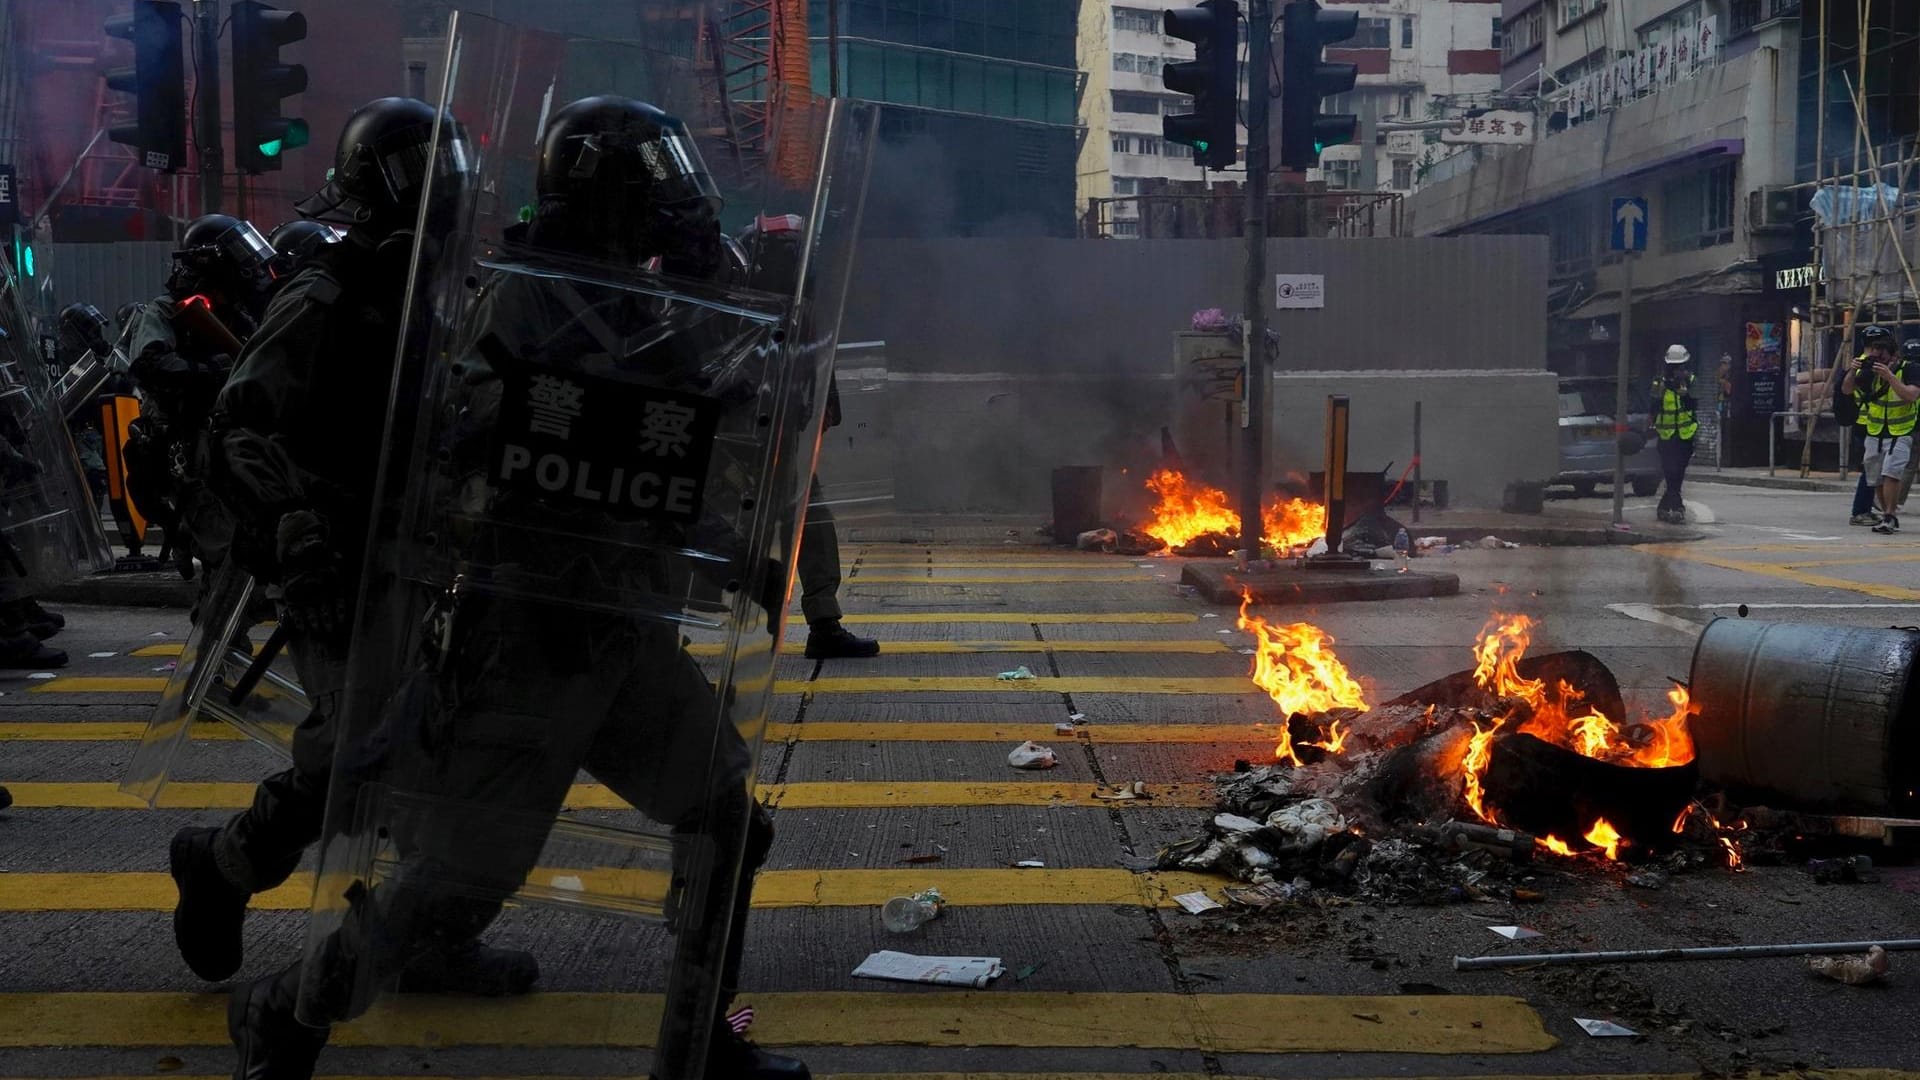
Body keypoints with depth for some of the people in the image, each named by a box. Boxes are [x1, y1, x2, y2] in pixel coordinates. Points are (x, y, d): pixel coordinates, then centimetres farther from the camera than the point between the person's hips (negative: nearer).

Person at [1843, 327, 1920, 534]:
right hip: (1874, 433, 5)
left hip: (1900, 433, -5)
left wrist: (1889, 376, -34)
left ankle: (1890, 517, -17)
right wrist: (1852, 371, -19)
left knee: (1890, 472, -22)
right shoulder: (1867, 366, -1)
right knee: (1875, 479, 8)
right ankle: (1888, 516, 23)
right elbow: (1846, 390, -1)